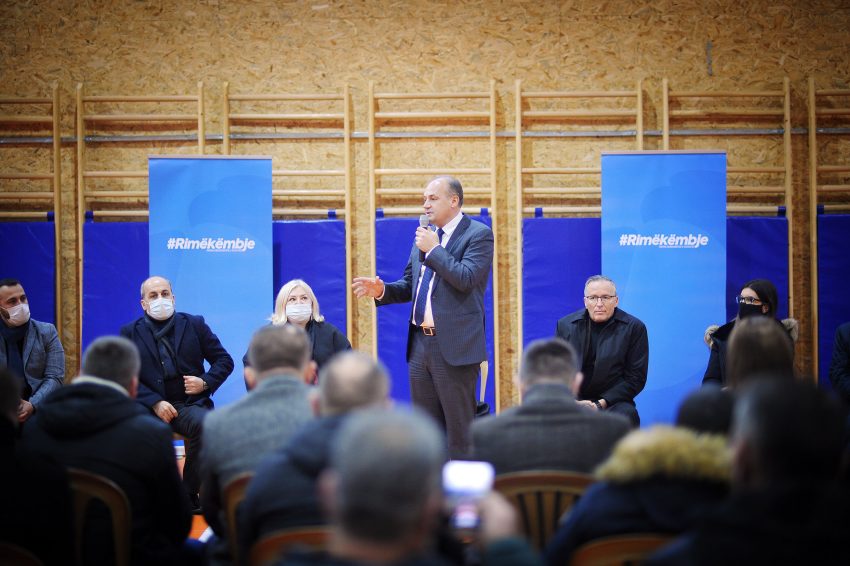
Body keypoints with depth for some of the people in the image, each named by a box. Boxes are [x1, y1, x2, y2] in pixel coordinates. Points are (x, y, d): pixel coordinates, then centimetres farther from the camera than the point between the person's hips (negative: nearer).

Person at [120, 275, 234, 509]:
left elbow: (224, 360, 16)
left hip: (190, 404, 0)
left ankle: (189, 494, -19)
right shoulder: (130, 332, 10)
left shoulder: (194, 325, 13)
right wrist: (155, 403, -13)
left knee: (205, 423, -34)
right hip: (149, 406, 0)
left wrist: (206, 382, -4)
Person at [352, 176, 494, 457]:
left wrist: (433, 249, -15)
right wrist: (382, 290, 0)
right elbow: (409, 285, 19)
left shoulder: (478, 234, -7)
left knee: (459, 428, -1)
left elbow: (466, 279, -21)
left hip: (454, 346, -7)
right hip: (420, 343, 7)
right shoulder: (424, 236, 15)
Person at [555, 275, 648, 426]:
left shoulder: (634, 328, 1)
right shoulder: (565, 325, 10)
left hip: (612, 401, -1)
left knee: (626, 415, -35)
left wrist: (601, 404, -12)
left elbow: (636, 378, -1)